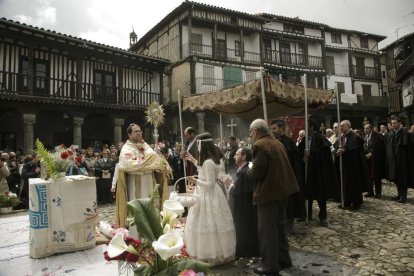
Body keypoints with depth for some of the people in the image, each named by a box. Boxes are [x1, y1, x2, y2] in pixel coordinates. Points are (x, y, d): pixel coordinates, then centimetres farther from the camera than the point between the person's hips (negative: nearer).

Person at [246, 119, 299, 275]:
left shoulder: (259, 145, -16)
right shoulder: (277, 143, 13)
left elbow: (257, 171, -23)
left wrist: (248, 172, -2)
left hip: (269, 191, -9)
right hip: (282, 189, 9)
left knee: (267, 229, 2)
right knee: (279, 226, 19)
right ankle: (283, 259, 31)